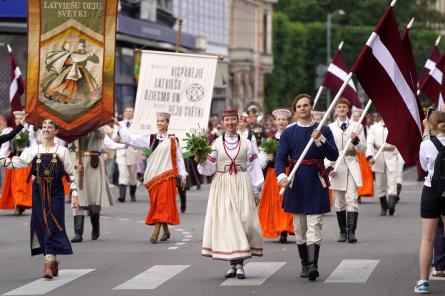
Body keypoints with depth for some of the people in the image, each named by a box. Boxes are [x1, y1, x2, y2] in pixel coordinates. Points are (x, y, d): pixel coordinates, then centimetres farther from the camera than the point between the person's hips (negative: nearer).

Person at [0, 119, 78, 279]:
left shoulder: (62, 151, 4)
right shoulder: (33, 150, 8)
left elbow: (70, 174, 5)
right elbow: (19, 162, -5)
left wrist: (74, 192, -3)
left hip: (55, 193, -2)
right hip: (38, 193, 2)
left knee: (52, 226, -10)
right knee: (41, 226, 3)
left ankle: (49, 262, -15)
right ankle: (53, 261, 16)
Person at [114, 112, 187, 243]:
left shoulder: (173, 140, 3)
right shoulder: (150, 138, 8)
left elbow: (179, 158, 6)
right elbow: (131, 139, 10)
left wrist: (183, 175, 5)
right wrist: (119, 125, 7)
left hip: (167, 174, -3)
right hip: (153, 175, 3)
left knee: (163, 202, -8)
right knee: (156, 202, 4)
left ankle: (155, 232, -13)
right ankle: (165, 231, 16)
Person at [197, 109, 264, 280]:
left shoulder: (246, 144, 6)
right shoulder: (216, 143, 5)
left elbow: (253, 168, 7)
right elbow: (210, 169, 5)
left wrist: (255, 190, 4)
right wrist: (201, 162, -15)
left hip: (242, 186, 0)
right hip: (222, 187, 0)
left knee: (245, 220, -8)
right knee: (226, 222, -5)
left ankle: (239, 263, -5)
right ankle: (233, 263, 2)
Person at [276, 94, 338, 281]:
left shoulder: (323, 130, 3)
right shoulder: (288, 133, 6)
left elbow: (334, 156, -4)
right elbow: (280, 158, -1)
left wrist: (320, 140, -19)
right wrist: (281, 176, -20)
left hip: (316, 183, -2)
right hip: (296, 183, 2)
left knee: (314, 225, -10)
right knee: (299, 227, 7)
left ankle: (313, 265, -17)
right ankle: (304, 264, 18)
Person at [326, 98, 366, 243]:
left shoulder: (356, 126, 7)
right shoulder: (329, 128, 9)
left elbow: (363, 149, 5)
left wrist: (356, 140, -15)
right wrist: (329, 167, -5)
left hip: (351, 167, -2)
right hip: (336, 167, 2)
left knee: (352, 199, -13)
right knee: (339, 202, 5)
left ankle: (351, 232, -17)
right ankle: (343, 232, 15)